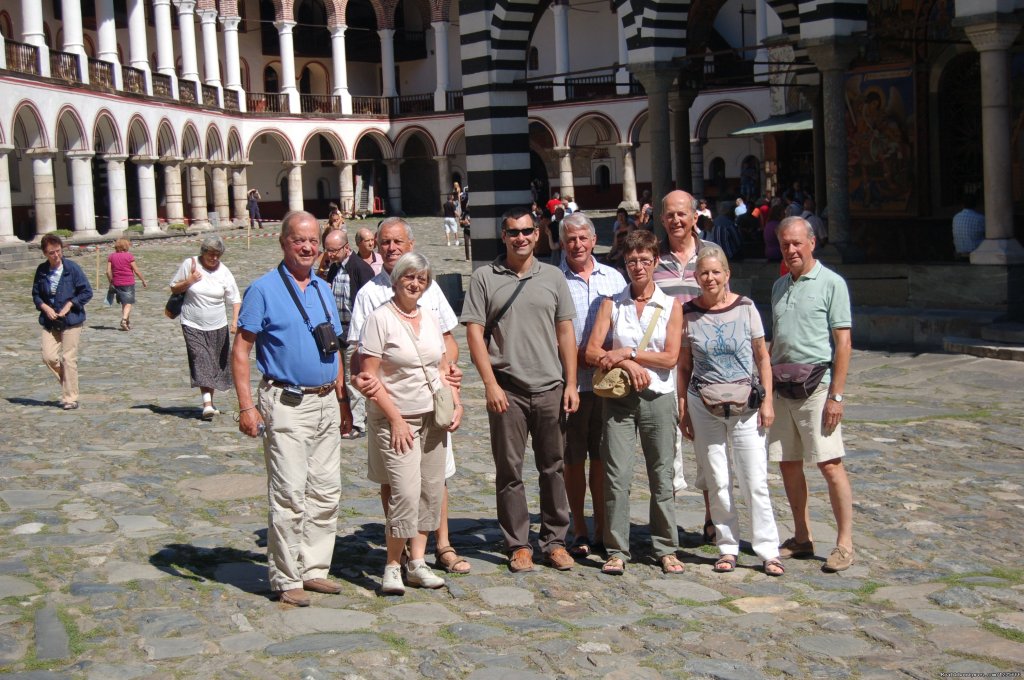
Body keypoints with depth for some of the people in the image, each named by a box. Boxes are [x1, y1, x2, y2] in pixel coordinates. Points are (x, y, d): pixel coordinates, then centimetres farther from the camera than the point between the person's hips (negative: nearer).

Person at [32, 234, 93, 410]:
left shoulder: (72, 268, -7)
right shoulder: (41, 270, 4)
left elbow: (87, 292, -4)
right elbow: (36, 294, 13)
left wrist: (69, 304, -12)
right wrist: (45, 307, -5)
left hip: (71, 321, -4)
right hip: (50, 322, 4)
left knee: (68, 359, -3)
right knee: (49, 357, -4)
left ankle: (70, 398, 6)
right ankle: (68, 383, 22)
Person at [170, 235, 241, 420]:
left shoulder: (224, 272, 0)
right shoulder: (189, 264, -3)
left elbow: (235, 299, 2)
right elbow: (174, 288, 7)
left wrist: (235, 320, -13)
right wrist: (189, 281, -12)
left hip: (217, 327, 2)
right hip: (193, 326, -2)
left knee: (215, 365, 7)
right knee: (201, 361, -16)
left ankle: (210, 401, 23)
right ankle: (207, 404, -24)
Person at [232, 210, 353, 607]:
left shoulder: (323, 290, 14)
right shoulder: (264, 289, -4)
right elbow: (240, 350, -7)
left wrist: (342, 400, 16)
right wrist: (246, 406, -15)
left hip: (326, 403, 6)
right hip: (286, 405, -6)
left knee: (326, 492, 9)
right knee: (289, 495, -6)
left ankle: (314, 569, 20)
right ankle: (286, 580, 3)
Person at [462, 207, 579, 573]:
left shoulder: (553, 277, 9)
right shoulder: (484, 278, 2)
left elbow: (566, 332, 9)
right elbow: (474, 333, -2)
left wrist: (571, 383, 2)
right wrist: (491, 384, -9)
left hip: (550, 388, 2)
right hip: (506, 390, -2)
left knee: (553, 468, 7)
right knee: (509, 470, 3)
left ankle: (554, 540, 18)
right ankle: (517, 545, 13)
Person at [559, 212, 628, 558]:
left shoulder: (613, 278, 12)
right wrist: (577, 356, -14)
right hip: (569, 382, -3)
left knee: (602, 457, 7)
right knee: (573, 458, 4)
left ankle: (603, 530, 16)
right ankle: (579, 532, 14)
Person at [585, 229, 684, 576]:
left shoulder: (671, 306, 6)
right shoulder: (611, 305, 8)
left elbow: (670, 357, -5)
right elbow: (591, 352, -2)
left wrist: (626, 352, -11)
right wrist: (629, 365, -15)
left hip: (658, 398, 0)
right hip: (619, 398, 0)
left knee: (662, 477, 4)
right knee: (617, 476, -3)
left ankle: (666, 549, 14)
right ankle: (617, 550, 4)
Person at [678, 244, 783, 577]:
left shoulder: (745, 307, -1)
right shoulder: (688, 313, 1)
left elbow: (763, 358, 4)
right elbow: (684, 366, 7)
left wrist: (767, 402, -2)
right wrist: (683, 411, 3)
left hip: (745, 406, -1)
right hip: (704, 406, 1)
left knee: (755, 481, -2)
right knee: (717, 482, 5)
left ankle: (768, 551, 5)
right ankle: (727, 548, 16)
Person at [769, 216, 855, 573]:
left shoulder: (831, 283, -5)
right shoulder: (779, 286, 15)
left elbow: (843, 342, -8)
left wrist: (836, 395, -13)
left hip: (817, 386, -6)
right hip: (782, 387, 7)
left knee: (830, 463, -7)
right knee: (788, 463, 9)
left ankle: (845, 542, 1)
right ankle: (802, 538, 20)